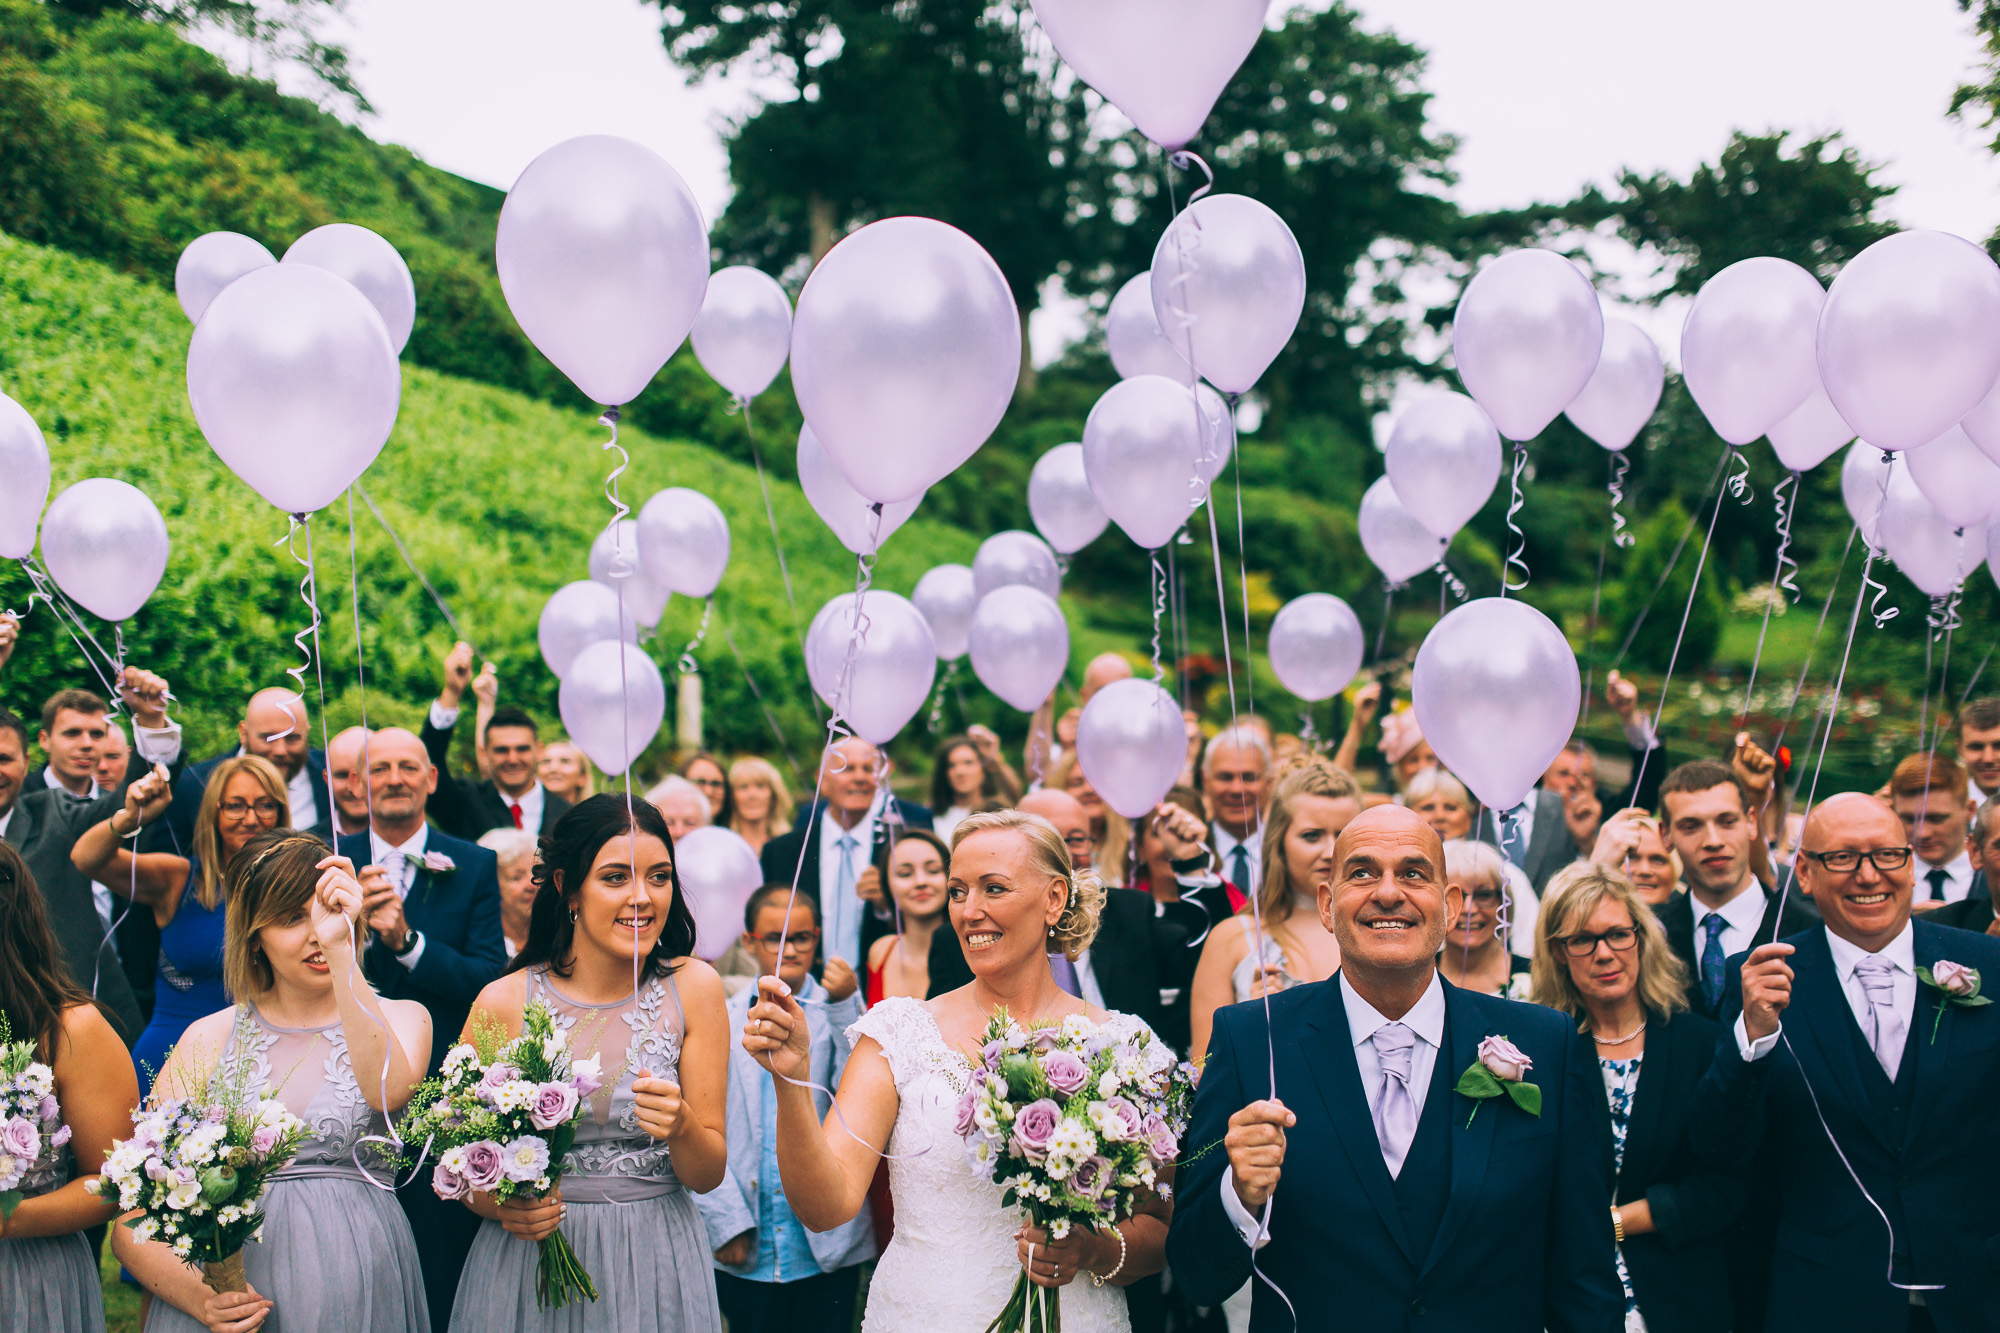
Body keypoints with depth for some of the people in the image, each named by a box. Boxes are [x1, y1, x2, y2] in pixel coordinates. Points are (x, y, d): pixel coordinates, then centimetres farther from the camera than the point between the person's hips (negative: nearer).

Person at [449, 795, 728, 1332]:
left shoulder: (693, 987, -4)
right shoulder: (504, 1002, -7)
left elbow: (709, 1174, -4)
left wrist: (681, 1126, -24)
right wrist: (503, 1207, -17)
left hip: (657, 1264, 1)